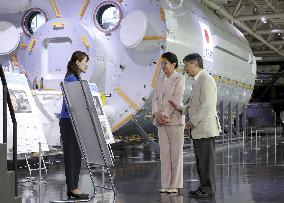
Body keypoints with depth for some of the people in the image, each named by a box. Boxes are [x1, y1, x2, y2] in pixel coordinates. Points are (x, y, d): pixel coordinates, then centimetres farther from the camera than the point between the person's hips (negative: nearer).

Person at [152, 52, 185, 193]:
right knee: (164, 153, 6)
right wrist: (156, 113, -8)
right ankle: (166, 184, 10)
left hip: (174, 119, -6)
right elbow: (155, 98, 9)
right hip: (161, 121, 6)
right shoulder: (160, 81, 16)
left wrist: (165, 115, -17)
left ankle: (175, 185, 3)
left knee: (176, 153, -1)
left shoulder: (179, 79, -2)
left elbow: (176, 99, -11)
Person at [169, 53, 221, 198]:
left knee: (206, 159, -3)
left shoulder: (206, 79, -13)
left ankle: (209, 189, 4)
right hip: (198, 129, 10)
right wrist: (180, 109, 9)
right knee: (200, 160, 14)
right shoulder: (199, 80, 19)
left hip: (205, 128, -10)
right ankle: (204, 187, 22)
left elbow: (207, 105, -20)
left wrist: (193, 122, -16)